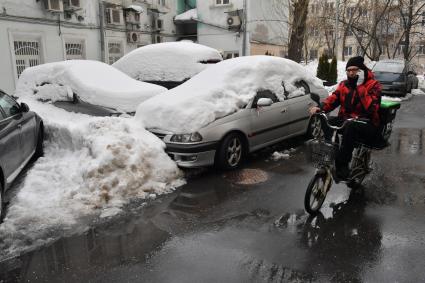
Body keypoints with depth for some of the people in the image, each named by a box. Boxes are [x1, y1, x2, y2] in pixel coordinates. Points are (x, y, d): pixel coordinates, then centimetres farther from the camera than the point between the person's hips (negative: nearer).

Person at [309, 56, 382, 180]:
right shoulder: (344, 84, 10)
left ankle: (342, 164, -29)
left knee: (351, 127, -38)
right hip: (346, 120, 5)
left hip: (367, 125, -5)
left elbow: (372, 108, -22)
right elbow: (333, 98, -2)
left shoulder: (373, 85, -6)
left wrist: (360, 87, -24)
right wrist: (320, 108, -23)